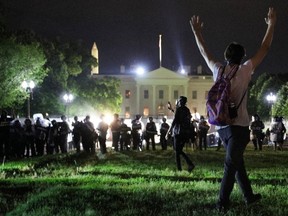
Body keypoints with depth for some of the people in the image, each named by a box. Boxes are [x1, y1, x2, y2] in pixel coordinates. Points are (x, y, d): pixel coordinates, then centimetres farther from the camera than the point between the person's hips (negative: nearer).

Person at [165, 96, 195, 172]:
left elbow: (174, 121, -14)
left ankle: (179, 169, -3)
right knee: (180, 150, 15)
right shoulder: (187, 110, 13)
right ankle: (190, 164, -2)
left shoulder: (178, 109, -7)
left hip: (178, 132, -7)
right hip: (186, 133, 7)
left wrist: (168, 132, -12)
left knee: (177, 151, 0)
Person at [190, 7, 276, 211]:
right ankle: (223, 202, -6)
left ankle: (249, 195, 26)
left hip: (223, 126, 6)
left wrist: (197, 32, 30)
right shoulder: (244, 71, -7)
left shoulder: (219, 70, 4)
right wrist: (271, 24, 8)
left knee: (237, 162, 17)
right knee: (231, 164, -5)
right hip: (239, 126, -6)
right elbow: (264, 49, -1)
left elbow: (205, 52, 18)